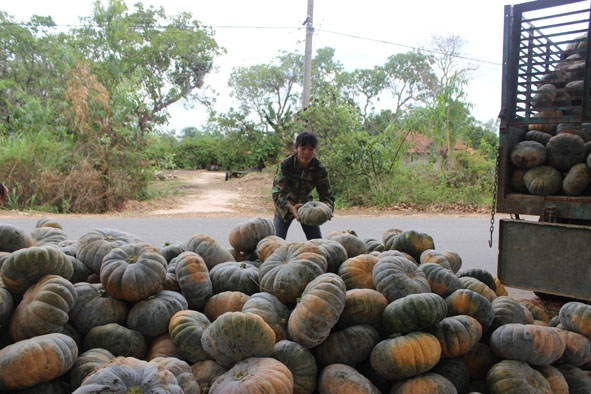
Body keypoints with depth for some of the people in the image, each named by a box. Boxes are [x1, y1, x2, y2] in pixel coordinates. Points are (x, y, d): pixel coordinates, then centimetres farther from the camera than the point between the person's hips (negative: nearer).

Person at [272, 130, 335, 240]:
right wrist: (291, 208, -52)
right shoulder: (285, 164, -25)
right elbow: (277, 192, -33)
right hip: (285, 207, -2)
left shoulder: (320, 169, -18)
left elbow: (326, 194, -18)